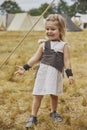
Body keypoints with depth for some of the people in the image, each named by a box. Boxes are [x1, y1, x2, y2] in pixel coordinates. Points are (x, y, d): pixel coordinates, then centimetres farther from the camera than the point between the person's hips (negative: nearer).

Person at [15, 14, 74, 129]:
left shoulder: (64, 45, 0)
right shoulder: (44, 44, 5)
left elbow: (67, 61, -1)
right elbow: (35, 58, 6)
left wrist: (70, 74, -7)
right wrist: (25, 68, 1)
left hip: (56, 74, 0)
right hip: (43, 72, 1)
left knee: (54, 95, 14)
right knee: (38, 95, 1)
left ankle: (53, 112, 39)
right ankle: (33, 117, 11)